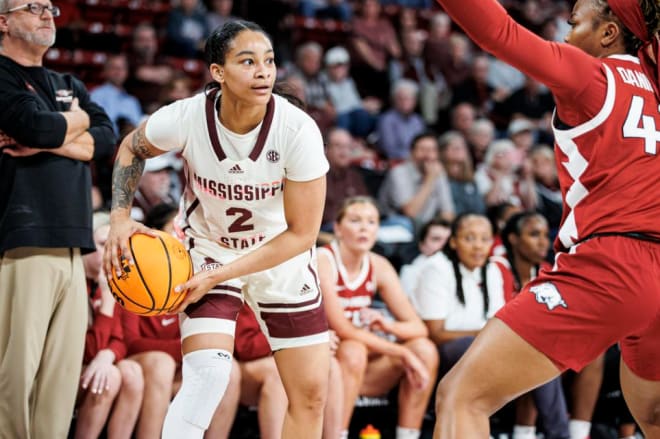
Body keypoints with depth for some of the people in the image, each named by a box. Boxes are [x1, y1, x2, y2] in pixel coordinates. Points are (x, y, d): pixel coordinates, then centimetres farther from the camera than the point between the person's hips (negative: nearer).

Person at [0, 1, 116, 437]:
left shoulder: (69, 86, 24)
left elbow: (107, 138, 10)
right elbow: (37, 124, -15)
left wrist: (50, 141, -5)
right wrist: (75, 120, 6)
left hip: (72, 247, 7)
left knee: (64, 371, 3)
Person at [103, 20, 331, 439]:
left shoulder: (298, 130, -27)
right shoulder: (185, 117, -24)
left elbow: (301, 234, -20)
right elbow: (132, 149, 1)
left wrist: (218, 277, -23)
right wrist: (121, 218, -13)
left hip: (281, 257, 1)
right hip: (207, 249, -1)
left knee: (311, 392, 3)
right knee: (207, 374, -24)